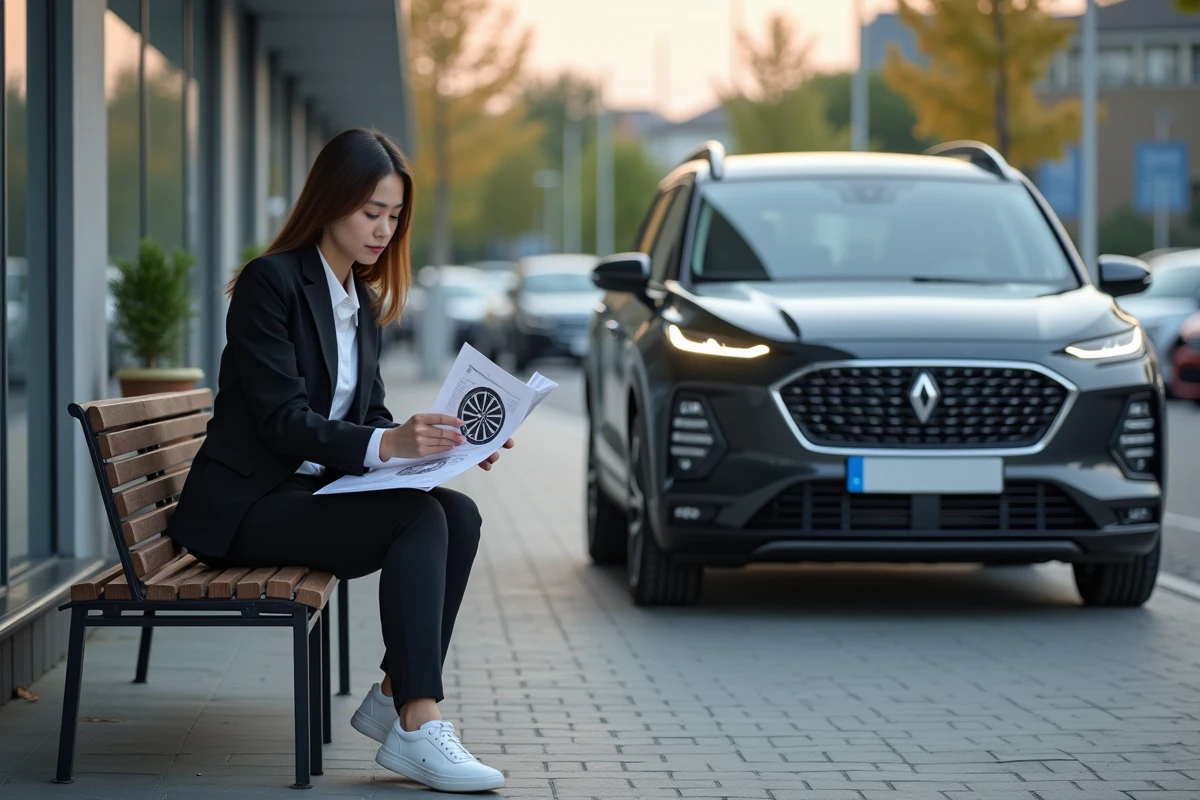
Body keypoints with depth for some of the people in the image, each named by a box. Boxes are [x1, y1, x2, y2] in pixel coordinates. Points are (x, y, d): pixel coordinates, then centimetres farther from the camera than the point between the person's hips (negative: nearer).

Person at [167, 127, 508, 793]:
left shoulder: (363, 301, 14)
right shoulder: (270, 282, -12)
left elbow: (367, 417, 14)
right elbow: (284, 421, -20)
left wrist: (443, 442, -5)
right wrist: (388, 444, -34)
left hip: (314, 491, 8)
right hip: (243, 506, -8)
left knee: (460, 514, -16)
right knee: (418, 517, -28)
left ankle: (394, 696, -12)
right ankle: (416, 731, -31)